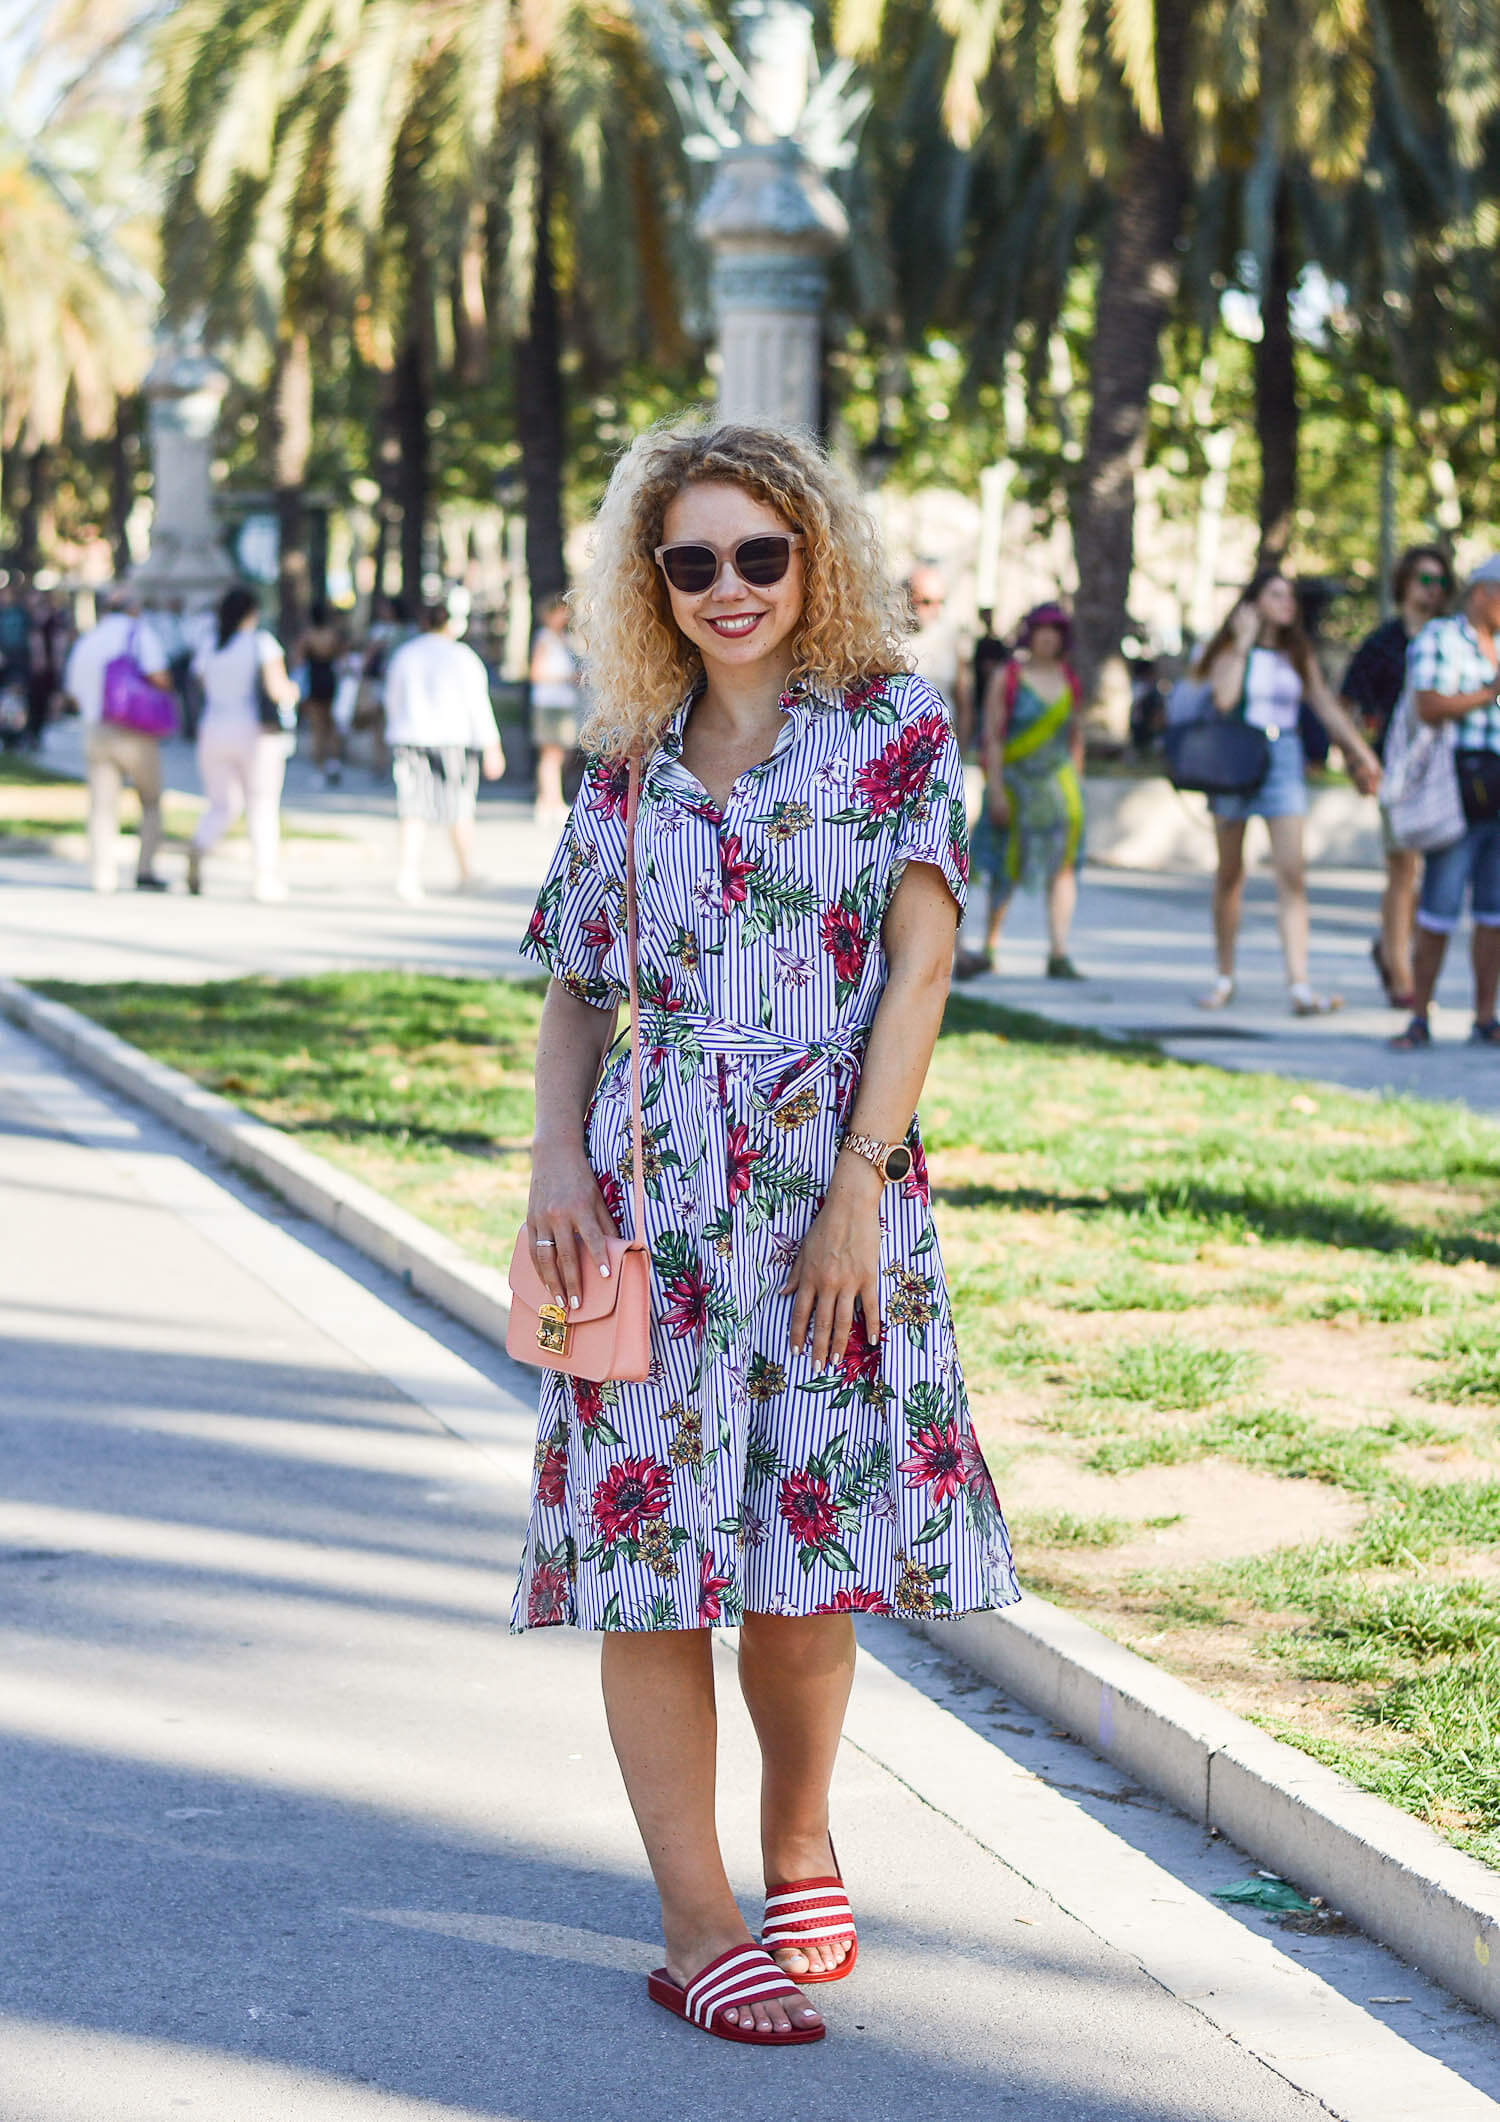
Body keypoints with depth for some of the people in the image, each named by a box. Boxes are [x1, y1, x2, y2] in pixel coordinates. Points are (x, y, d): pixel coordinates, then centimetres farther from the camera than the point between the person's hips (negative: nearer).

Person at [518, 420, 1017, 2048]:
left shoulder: (897, 727, 2)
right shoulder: (627, 764, 10)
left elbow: (919, 963, -5)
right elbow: (575, 991, 13)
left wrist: (856, 1189, -12)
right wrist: (554, 1161, -4)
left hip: (832, 1182, -2)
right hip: (651, 1188, 2)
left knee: (804, 1550, 3)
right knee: (651, 1542, -1)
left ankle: (798, 1842, 29)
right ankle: (698, 1926, 7)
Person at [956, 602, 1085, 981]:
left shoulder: (1068, 679, 8)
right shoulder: (1006, 678, -4)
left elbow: (1076, 736, 15)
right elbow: (992, 737, -7)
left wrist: (1076, 785, 12)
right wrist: (995, 790, -14)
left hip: (1058, 780, 3)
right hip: (1014, 782, -3)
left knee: (1062, 864, -9)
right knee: (1005, 868, 6)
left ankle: (1059, 954, -13)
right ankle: (988, 948, 21)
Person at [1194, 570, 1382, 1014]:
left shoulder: (1298, 657, 11)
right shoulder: (1230, 651, 1)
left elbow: (1327, 707, 11)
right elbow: (1223, 698, -17)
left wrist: (1363, 754, 3)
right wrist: (1244, 641, -13)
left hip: (1283, 761, 2)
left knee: (1291, 873, -11)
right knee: (1230, 874, 7)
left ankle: (1299, 986, -18)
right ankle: (1225, 977, 21)